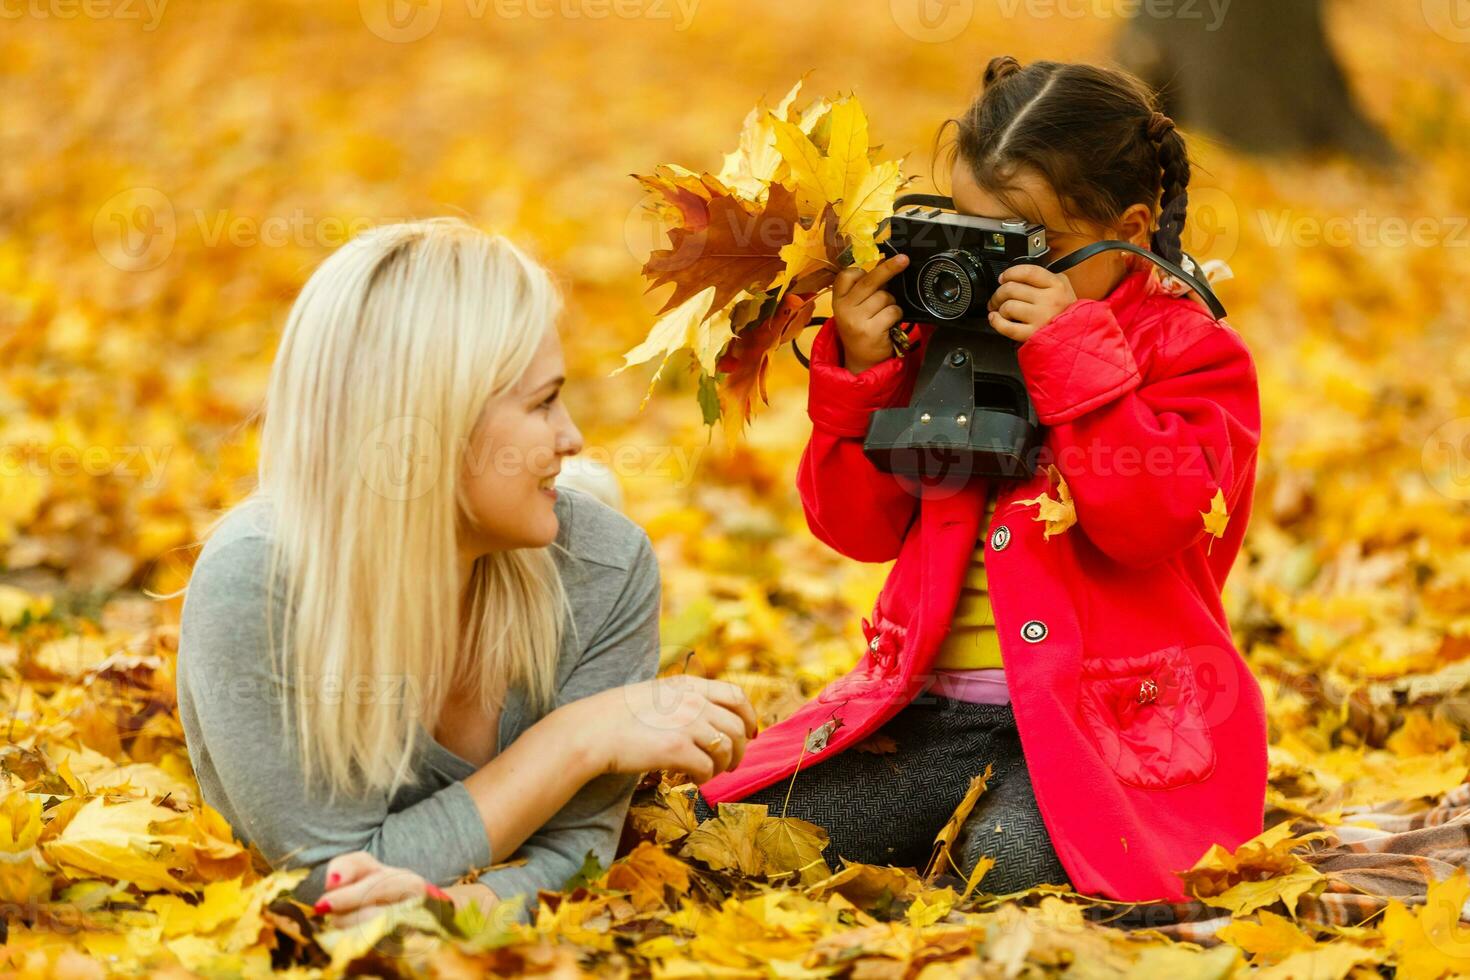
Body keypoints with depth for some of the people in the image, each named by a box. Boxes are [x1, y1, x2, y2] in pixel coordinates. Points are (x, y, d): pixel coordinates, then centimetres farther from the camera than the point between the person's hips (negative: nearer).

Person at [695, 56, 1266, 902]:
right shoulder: (943, 334, 14)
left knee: (1009, 863, -36)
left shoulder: (1191, 352, 0)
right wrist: (860, 373, -2)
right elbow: (863, 528, 12)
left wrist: (1072, 354, -21)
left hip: (1102, 712, -6)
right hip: (936, 708, 6)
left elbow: (1153, 519, -17)